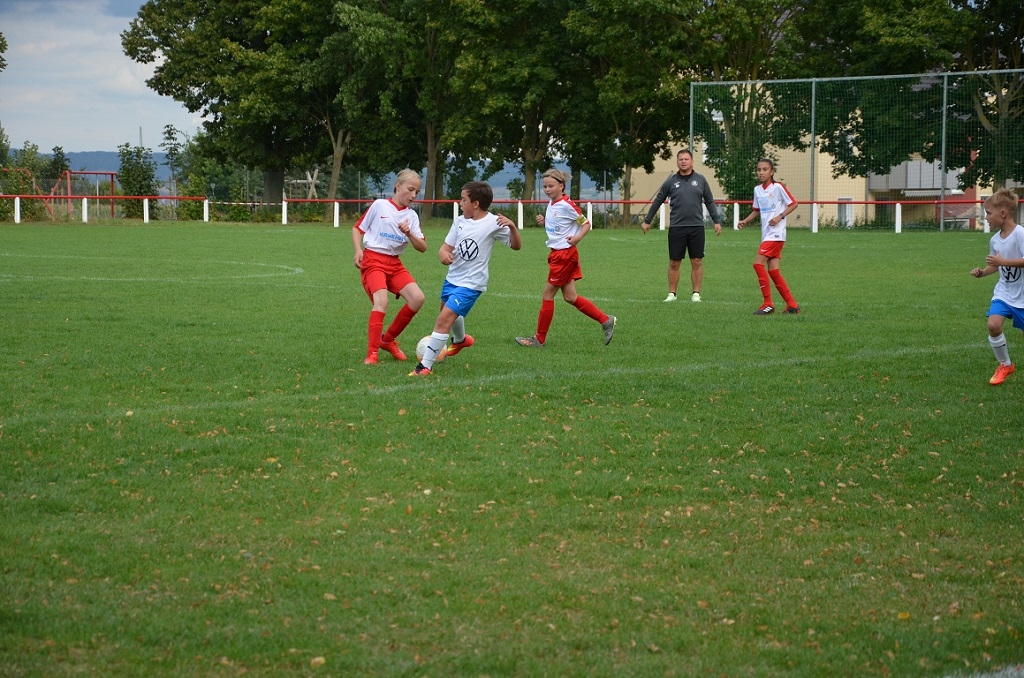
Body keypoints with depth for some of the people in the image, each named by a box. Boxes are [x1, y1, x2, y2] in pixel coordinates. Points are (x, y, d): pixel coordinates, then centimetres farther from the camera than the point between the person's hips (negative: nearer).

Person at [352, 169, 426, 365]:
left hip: (394, 264, 5)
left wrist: (409, 234, -15)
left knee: (417, 298, -10)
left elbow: (422, 248, 3)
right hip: (373, 260, -5)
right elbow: (357, 229, 5)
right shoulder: (379, 205, -2)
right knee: (381, 301, -26)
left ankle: (388, 339, 8)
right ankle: (372, 353, -23)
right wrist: (358, 251, -11)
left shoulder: (412, 216, 9)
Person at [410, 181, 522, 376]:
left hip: (471, 284, -8)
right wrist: (443, 254, -22)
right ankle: (461, 340, 64)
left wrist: (512, 227, -33)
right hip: (452, 278, 8)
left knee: (444, 318, -20)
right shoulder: (460, 221, 0)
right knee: (450, 314, 31)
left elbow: (516, 245, -14)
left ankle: (425, 366, -15)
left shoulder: (493, 223, -16)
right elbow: (447, 247, 1)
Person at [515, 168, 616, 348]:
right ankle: (606, 320, 17)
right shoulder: (551, 205, 10)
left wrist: (577, 238, -28)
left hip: (565, 254, -9)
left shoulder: (567, 205, -15)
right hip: (557, 253, 9)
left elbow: (586, 223, -11)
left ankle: (539, 339, 6)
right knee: (570, 297, 10)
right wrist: (544, 222, 2)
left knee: (547, 295, -2)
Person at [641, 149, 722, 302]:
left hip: (696, 227, 0)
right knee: (674, 263, 2)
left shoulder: (700, 180, 6)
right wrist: (647, 221, 14)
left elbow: (709, 202, 11)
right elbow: (658, 201, 11)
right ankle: (672, 294, 11)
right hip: (676, 228, 0)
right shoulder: (671, 181, 4)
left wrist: (717, 221, 5)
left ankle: (696, 294, 9)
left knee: (697, 262, 2)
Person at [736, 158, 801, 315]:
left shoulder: (778, 187, -9)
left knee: (758, 262, -16)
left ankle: (768, 304, -11)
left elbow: (793, 204, -5)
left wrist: (780, 216, -16)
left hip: (776, 233, -7)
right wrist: (745, 221, 6)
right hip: (766, 234, 7)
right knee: (773, 270, 4)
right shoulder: (757, 190, 11)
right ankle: (792, 305, 12)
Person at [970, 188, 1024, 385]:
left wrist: (1003, 261, -32)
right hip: (1004, 292, 5)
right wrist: (982, 272, 0)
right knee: (993, 324, -15)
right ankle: (1005, 365, 4)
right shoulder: (995, 240, 2)